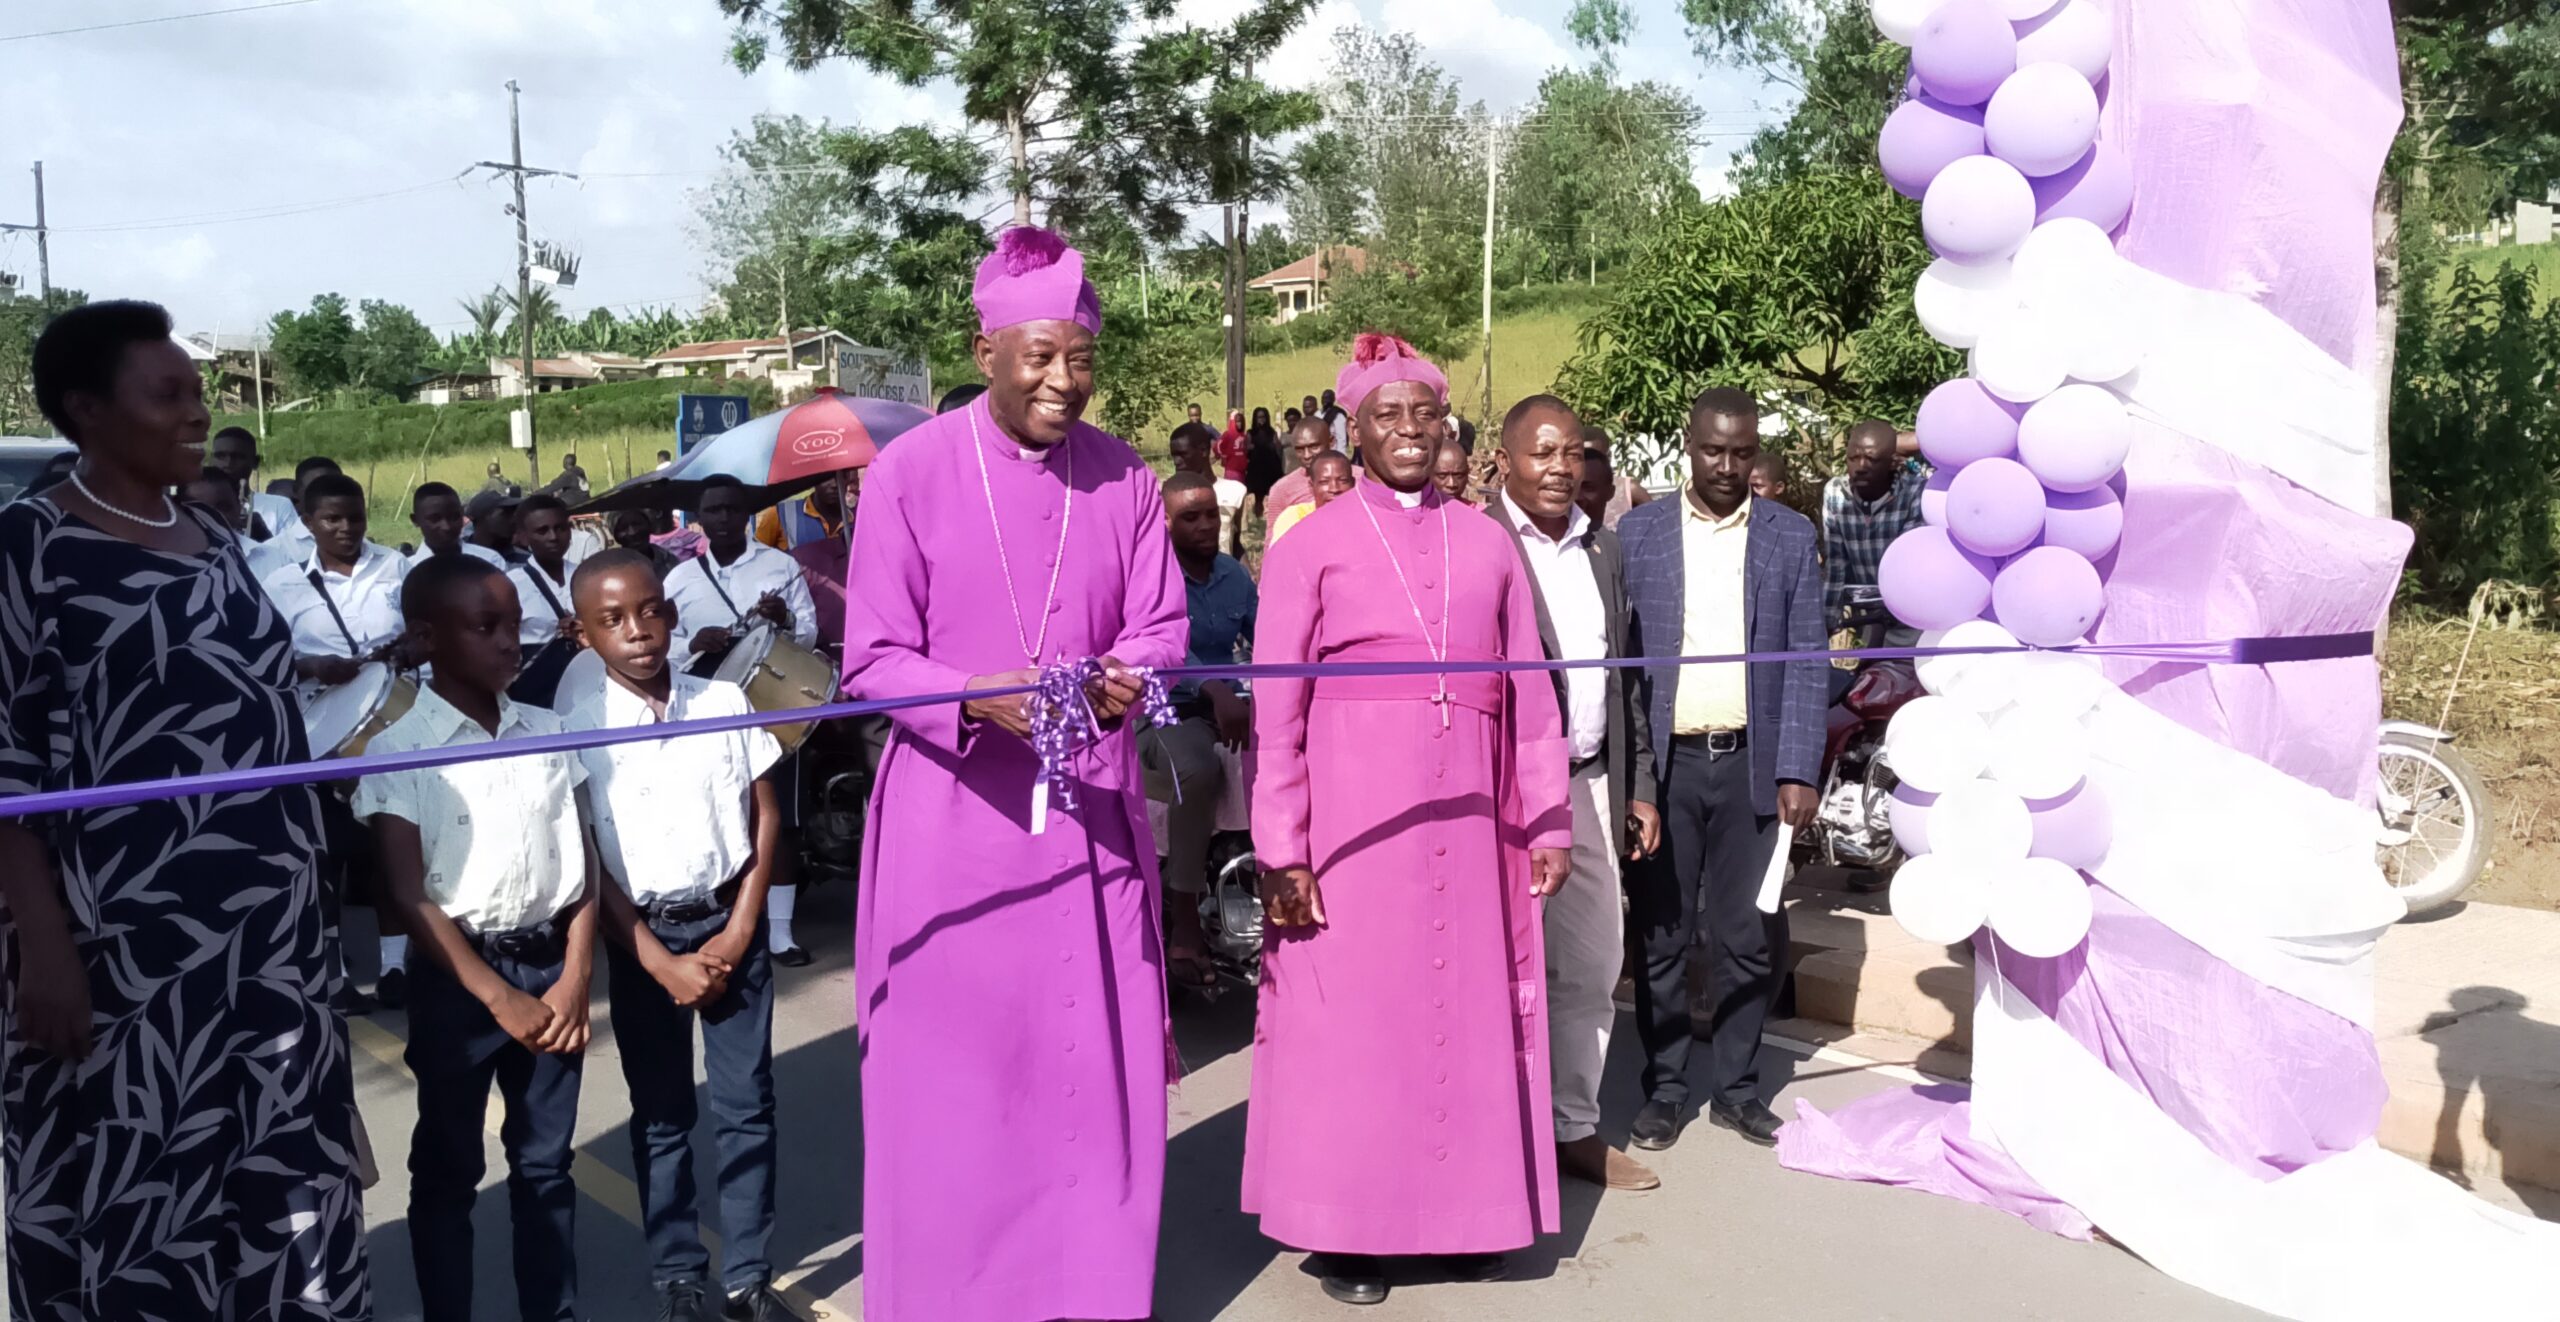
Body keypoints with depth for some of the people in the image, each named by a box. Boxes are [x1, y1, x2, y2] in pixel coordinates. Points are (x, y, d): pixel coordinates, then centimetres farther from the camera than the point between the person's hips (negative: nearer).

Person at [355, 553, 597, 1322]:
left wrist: (575, 978, -4)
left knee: (546, 1163, 13)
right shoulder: (398, 750, -8)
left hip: (550, 967, 4)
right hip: (458, 978, -3)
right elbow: (409, 896, -11)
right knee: (447, 1170, 9)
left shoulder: (548, 732, 4)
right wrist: (498, 997, -13)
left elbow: (582, 867, 6)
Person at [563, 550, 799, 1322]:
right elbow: (585, 863, -6)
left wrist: (738, 933, -5)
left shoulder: (723, 702, -2)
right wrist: (661, 962, -9)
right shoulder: (578, 729, -6)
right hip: (644, 938, -1)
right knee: (661, 1116, 9)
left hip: (731, 923, 1)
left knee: (747, 1107, 5)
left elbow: (766, 817, 2)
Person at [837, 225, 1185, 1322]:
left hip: (1091, 812, 3)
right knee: (951, 1069, 6)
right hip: (952, 814, -2)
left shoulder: (1123, 478, 3)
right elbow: (872, 658, -6)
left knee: (1096, 1063, 8)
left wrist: (1128, 677, -18)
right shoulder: (909, 472, -7)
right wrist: (975, 699, -25)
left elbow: (1160, 627, 6)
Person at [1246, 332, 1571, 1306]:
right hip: (1353, 821, -3)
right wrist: (1282, 853, -7)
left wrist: (1547, 820, 7)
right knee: (1350, 1016, 4)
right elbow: (1276, 713, -3)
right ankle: (1349, 1227, 19)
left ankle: (1463, 1211, 26)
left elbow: (1528, 692, 10)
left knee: (1467, 1011, 10)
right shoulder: (1310, 548, 0)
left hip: (1465, 820, 3)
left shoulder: (1488, 543, 9)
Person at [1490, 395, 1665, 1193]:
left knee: (1592, 965, 12)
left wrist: (1639, 787, 14)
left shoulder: (1604, 549, 12)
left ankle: (1575, 1126, 27)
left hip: (1591, 788, 6)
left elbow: (1625, 676, 16)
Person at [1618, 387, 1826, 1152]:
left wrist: (1798, 771, -6)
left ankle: (1736, 1087, 23)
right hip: (1664, 763, 0)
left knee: (1749, 937, 7)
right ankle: (1663, 1089, 20)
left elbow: (1806, 661, 2)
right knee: (1661, 936, 6)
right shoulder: (1638, 533, 2)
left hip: (1753, 763, 1)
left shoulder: (1790, 536, 4)